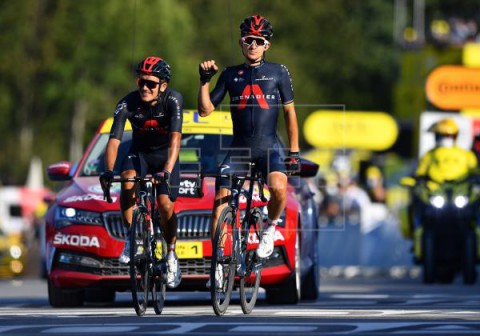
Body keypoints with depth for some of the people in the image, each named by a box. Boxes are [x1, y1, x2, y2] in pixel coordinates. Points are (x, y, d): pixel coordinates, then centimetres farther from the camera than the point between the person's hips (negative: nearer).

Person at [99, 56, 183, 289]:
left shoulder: (173, 100, -27)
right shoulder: (128, 103, -22)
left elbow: (175, 138, -37)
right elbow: (114, 140, -28)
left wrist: (167, 171, -51)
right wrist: (108, 171, -44)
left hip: (166, 155, -1)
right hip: (139, 153, 1)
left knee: (165, 204, -17)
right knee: (128, 181, -31)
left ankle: (171, 254, 6)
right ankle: (131, 238, -16)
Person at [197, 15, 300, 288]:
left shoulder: (278, 72, 6)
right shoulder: (230, 75, 10)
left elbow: (290, 113, 8)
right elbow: (205, 110, 7)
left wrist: (294, 152, 2)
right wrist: (205, 79, -6)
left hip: (269, 147, -2)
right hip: (239, 149, 2)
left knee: (278, 187, -33)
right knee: (219, 206, -8)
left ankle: (271, 228, -3)